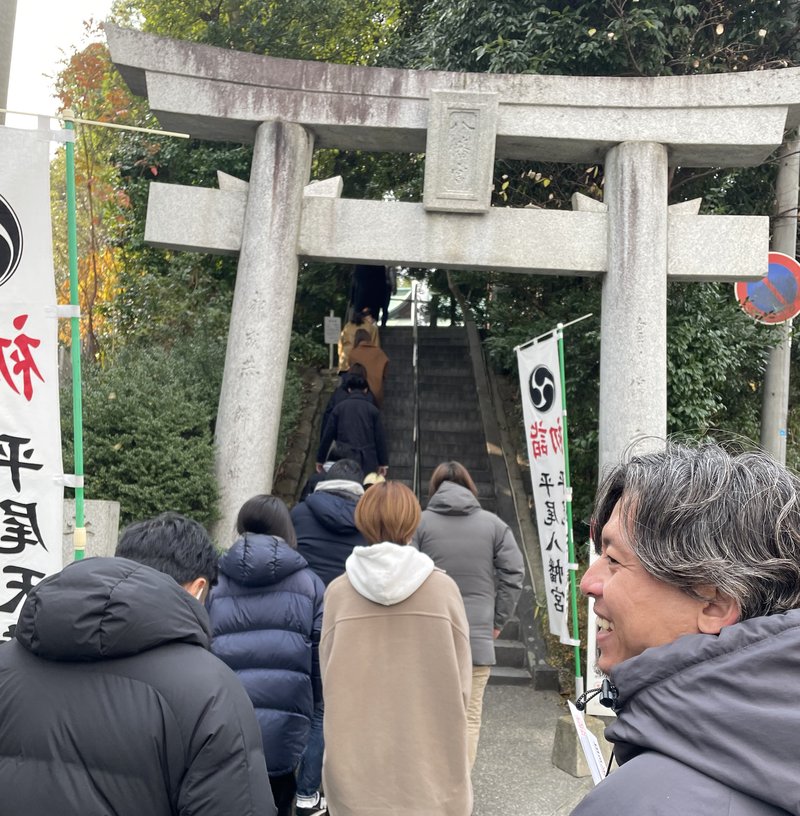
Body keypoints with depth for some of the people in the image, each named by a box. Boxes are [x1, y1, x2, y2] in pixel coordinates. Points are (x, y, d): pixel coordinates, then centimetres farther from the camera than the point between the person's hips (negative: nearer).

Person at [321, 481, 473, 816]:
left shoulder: (338, 592, -7)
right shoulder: (443, 588, -8)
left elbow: (329, 682, 0)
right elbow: (461, 684, -2)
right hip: (433, 772, 0)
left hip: (356, 772, 1)